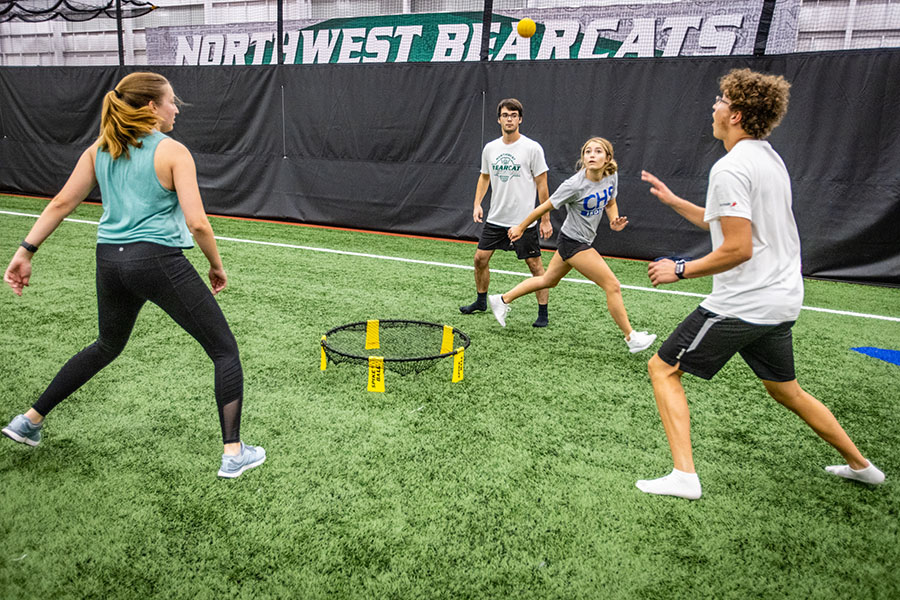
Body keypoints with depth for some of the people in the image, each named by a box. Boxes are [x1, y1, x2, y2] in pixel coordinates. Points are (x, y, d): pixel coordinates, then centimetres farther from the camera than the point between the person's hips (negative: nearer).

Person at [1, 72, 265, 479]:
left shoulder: (99, 150, 10)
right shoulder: (173, 152, -8)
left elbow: (61, 204, 9)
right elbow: (197, 223, -14)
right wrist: (217, 266, 0)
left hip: (110, 260, 7)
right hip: (159, 262, -7)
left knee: (107, 346, 32)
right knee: (225, 351, 5)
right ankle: (234, 453, 3)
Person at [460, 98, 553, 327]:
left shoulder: (532, 148, -8)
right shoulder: (490, 148, 5)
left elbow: (542, 185, -6)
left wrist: (545, 219, -8)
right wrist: (477, 204, 6)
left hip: (524, 220, -5)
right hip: (495, 218, 5)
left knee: (535, 264, -1)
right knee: (480, 258, 8)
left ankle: (543, 313, 9)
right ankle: (481, 301, 29)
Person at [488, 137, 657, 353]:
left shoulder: (611, 176, -5)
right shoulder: (575, 185, -25)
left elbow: (610, 203, 14)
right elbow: (545, 207, -14)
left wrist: (614, 221, -6)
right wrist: (520, 227, -4)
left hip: (583, 241, 8)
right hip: (573, 241, -8)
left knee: (548, 280, 23)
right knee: (612, 285, -8)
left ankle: (502, 300, 37)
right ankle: (631, 338, 6)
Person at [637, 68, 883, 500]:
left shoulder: (730, 168, -17)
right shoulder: (770, 159, 13)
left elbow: (738, 247, -23)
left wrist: (681, 270, -12)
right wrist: (672, 200, 20)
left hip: (741, 304, -9)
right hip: (782, 302, 10)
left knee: (663, 368, 0)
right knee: (785, 389, 26)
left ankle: (684, 475, -5)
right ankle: (860, 465, 40)